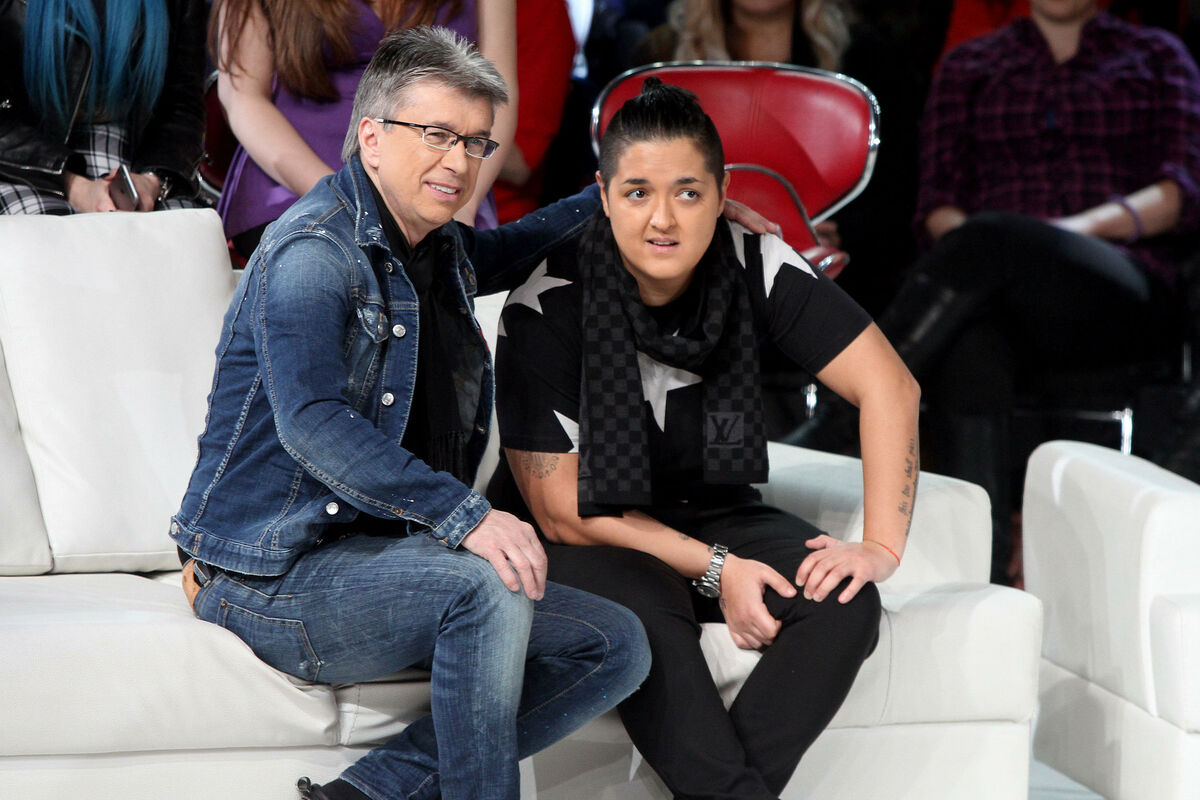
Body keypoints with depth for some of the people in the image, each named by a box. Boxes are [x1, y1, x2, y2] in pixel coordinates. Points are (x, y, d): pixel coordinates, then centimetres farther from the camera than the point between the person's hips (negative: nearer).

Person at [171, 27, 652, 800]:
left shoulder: (439, 250, 15)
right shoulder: (314, 251, -13)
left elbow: (507, 249, 42)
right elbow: (312, 425, -28)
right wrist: (466, 515, -37)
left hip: (384, 554, 9)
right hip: (274, 577, -9)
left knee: (617, 647, -4)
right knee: (488, 585, -34)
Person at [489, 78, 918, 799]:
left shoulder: (755, 265, -12)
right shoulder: (549, 305, -20)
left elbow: (888, 387, -10)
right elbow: (560, 508, -18)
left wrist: (882, 546, -20)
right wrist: (715, 571, -24)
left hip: (710, 510, 4)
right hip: (587, 533, -4)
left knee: (844, 600, -24)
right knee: (643, 612, -37)